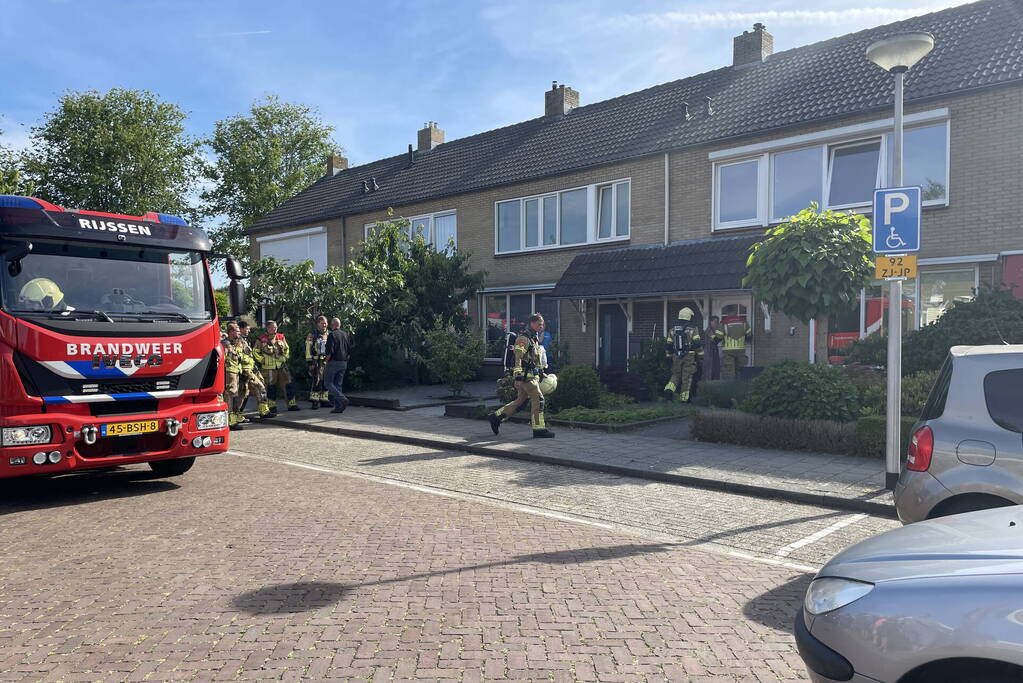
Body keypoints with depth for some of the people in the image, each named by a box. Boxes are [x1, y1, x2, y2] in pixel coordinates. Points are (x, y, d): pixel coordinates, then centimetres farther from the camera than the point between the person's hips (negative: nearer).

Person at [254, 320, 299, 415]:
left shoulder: (281, 337, 8)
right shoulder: (262, 340, -4)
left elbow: (287, 349, 20)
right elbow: (255, 352, 2)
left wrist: (285, 358, 9)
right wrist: (262, 360, -5)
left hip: (282, 366, 4)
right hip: (268, 368, -4)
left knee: (288, 384, 3)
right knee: (271, 388, 2)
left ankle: (292, 404, 11)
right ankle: (272, 407, 12)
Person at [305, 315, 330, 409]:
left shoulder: (328, 335, 14)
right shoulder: (312, 335, -4)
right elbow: (308, 349, -8)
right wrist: (310, 363, -13)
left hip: (326, 362, 5)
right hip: (316, 362, -5)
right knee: (316, 382, -9)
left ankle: (324, 399, 16)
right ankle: (315, 401, -4)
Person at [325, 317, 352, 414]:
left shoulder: (332, 335, -11)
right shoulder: (345, 334, 9)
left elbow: (330, 351, -17)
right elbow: (349, 348, 12)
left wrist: (327, 360, -3)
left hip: (334, 362, -7)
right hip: (344, 362, 7)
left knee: (328, 383, 1)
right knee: (338, 384, 11)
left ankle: (343, 399, -16)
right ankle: (338, 407, 8)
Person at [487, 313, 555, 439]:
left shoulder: (535, 339, 20)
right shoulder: (523, 338, -11)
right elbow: (518, 359, -18)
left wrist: (542, 374, 25)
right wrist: (518, 378, -24)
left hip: (533, 375, 10)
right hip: (526, 375, -10)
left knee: (520, 401, 12)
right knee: (538, 399, -10)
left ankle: (495, 417, 19)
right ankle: (539, 429, -6)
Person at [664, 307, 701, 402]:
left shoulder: (673, 329, 8)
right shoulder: (693, 329, -3)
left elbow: (669, 345, 9)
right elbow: (697, 343, -9)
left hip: (676, 356, 3)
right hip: (689, 356, -3)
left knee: (675, 375, 15)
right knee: (686, 377, 4)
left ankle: (669, 389, -10)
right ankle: (683, 399, 6)